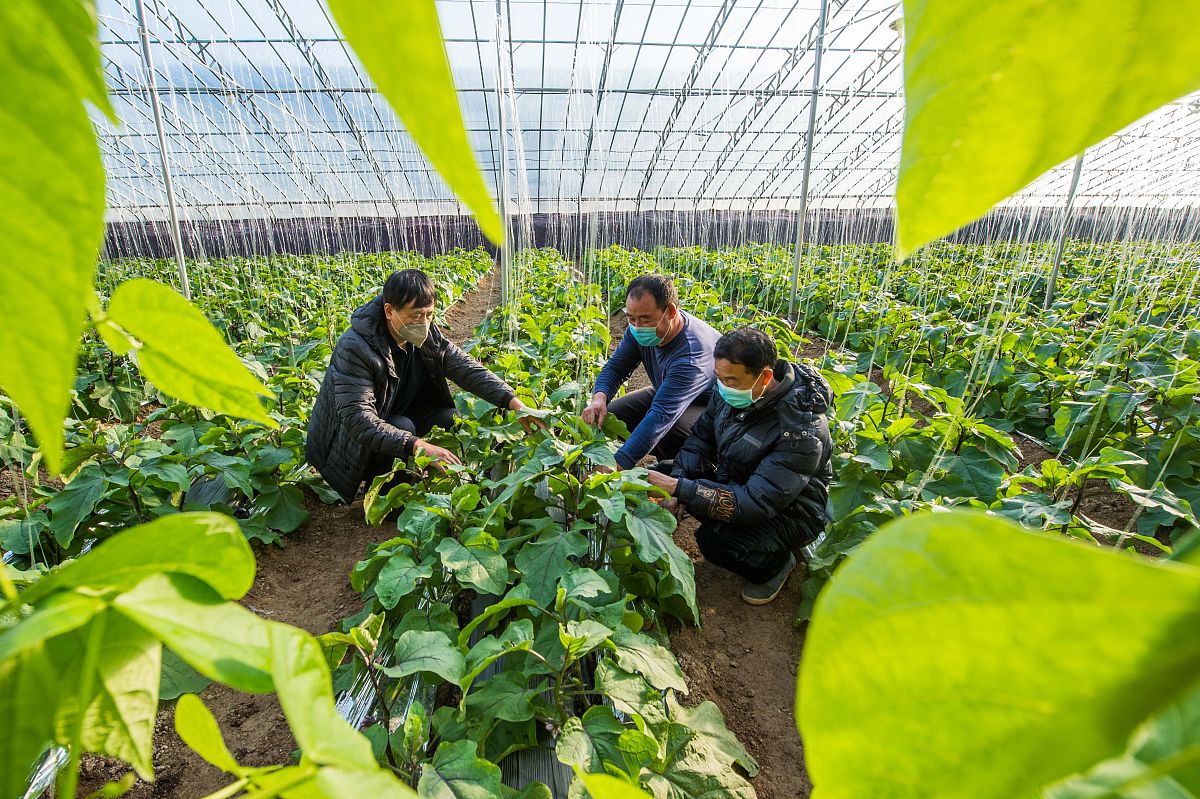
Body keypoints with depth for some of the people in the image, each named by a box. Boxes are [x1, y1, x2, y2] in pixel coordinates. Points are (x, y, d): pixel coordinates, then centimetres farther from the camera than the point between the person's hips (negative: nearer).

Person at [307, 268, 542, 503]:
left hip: (395, 418, 6)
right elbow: (357, 418, -37)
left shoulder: (427, 335, -10)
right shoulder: (355, 348, -29)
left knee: (451, 419, -12)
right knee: (403, 427, -32)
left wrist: (513, 402, -27)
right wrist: (417, 445, -48)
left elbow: (468, 369, -13)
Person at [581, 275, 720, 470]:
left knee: (667, 430, -37)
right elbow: (615, 367, -6)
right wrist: (599, 397, -30)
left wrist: (616, 465, -53)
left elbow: (662, 415, -47)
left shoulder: (692, 354, -40)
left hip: (711, 407, -7)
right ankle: (668, 460, 9)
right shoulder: (640, 329, -15)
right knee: (612, 414, -8)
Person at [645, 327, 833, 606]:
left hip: (789, 511, -7)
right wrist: (676, 482, -17)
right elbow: (702, 436, -1)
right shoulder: (733, 392, -14)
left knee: (714, 540, -30)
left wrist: (680, 488, -38)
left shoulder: (801, 429, -35)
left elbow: (756, 504, -36)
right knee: (660, 474, -5)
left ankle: (777, 563, 3)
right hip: (735, 481, 7)